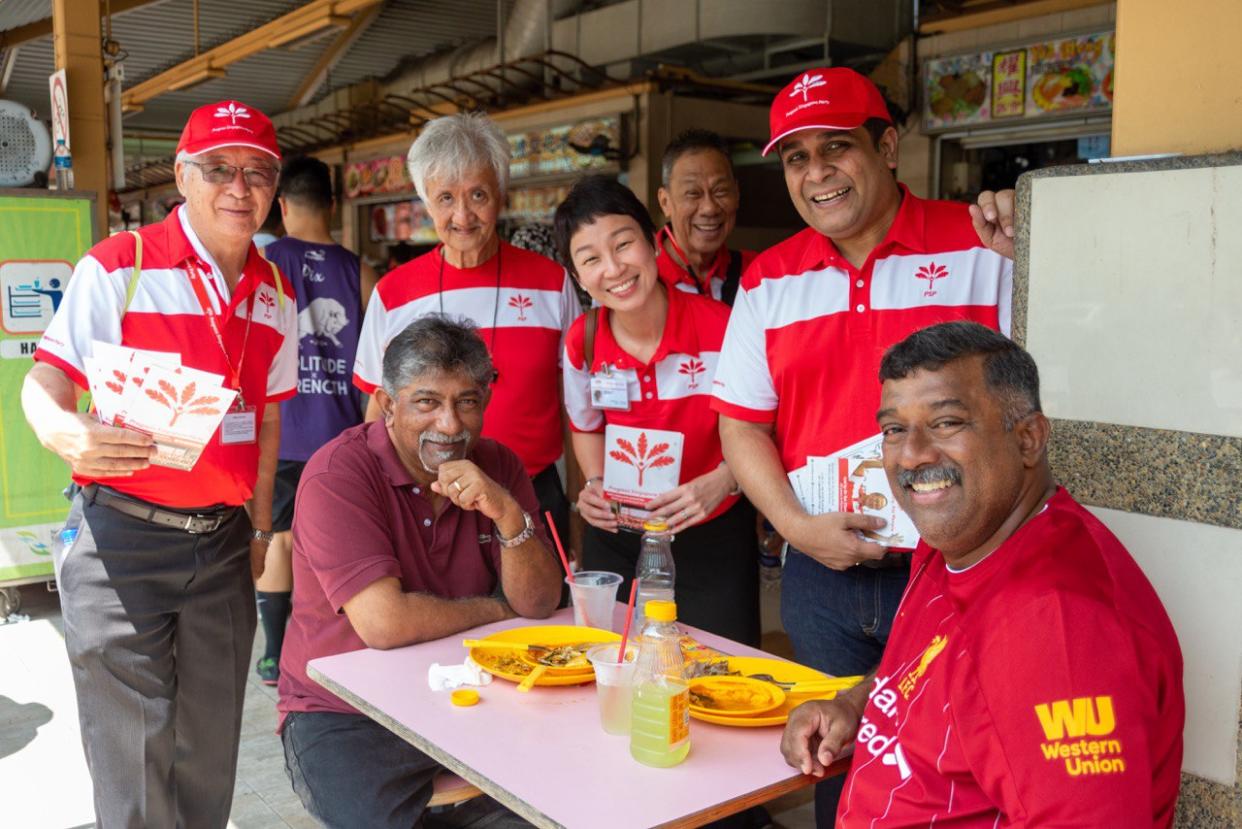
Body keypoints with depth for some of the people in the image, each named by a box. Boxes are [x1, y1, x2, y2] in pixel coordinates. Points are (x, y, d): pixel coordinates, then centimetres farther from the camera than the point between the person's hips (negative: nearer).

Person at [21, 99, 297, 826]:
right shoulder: (117, 267, -8)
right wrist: (67, 433, -35)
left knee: (210, 747, 13)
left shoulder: (276, 295, 8)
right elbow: (45, 383, -12)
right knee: (133, 752, 2)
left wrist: (260, 526, 13)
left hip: (223, 541, 5)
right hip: (122, 536, -4)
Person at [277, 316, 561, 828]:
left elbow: (540, 603, -5)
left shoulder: (497, 466, 1)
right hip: (343, 716, -5)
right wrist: (496, 609, -9)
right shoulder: (337, 473, -16)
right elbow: (384, 623, -25)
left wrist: (508, 513, -24)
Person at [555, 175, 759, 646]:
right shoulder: (582, 342, -8)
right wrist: (596, 484, -5)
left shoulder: (721, 327, -19)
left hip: (713, 539, -2)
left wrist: (720, 482, -23)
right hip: (616, 540, 3)